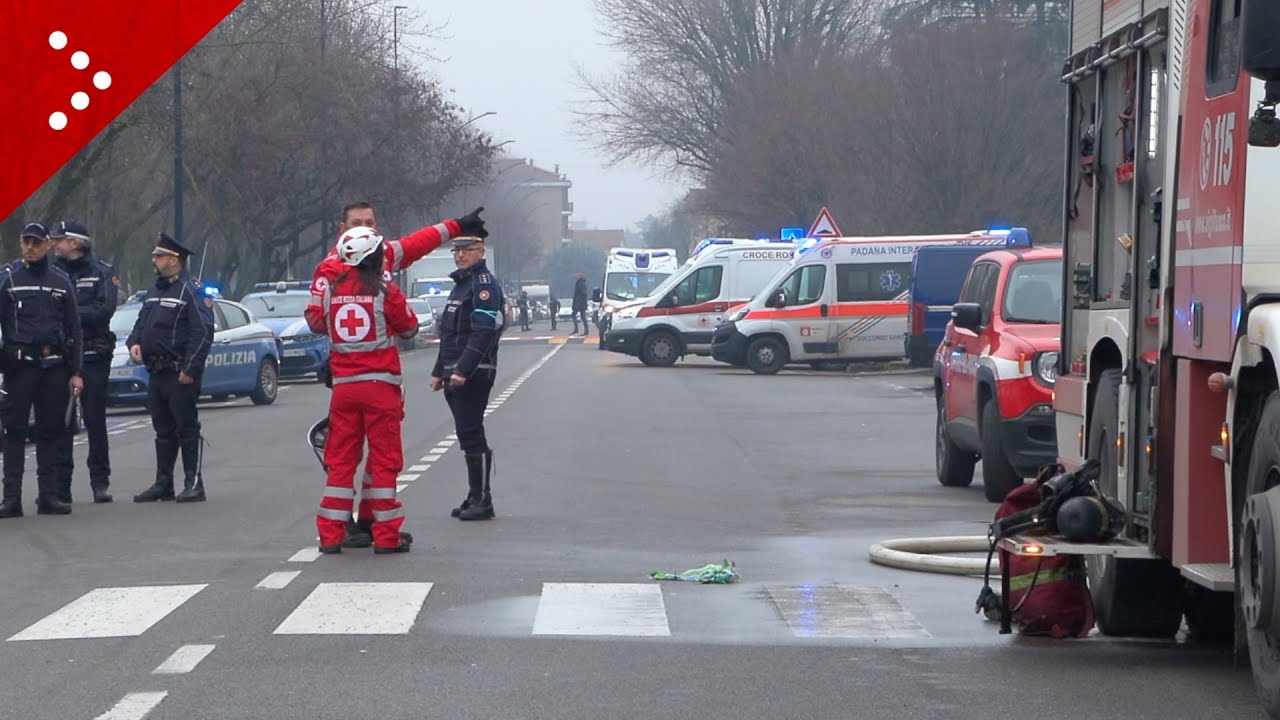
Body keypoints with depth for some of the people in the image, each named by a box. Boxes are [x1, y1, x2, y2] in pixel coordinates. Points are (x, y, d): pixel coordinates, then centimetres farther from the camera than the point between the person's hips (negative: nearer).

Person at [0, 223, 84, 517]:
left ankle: (49, 495, 10)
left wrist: (75, 372, 6)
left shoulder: (61, 281, 10)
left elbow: (73, 328, 12)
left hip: (54, 366, 3)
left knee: (50, 431, 6)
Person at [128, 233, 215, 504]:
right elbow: (141, 323, 25)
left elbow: (203, 331, -16)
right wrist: (135, 342, 2)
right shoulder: (155, 291, 17)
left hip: (180, 374, -9)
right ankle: (163, 483, 18)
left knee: (187, 428, -5)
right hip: (156, 372, 9)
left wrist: (190, 369, -20)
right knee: (163, 430, 13)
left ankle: (193, 484, -2)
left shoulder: (189, 291, -11)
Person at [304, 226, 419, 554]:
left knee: (340, 460, 9)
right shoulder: (385, 290, -9)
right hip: (380, 384, -3)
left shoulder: (332, 290, 1)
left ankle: (331, 536, 9)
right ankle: (386, 536, 2)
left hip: (343, 386, 4)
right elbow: (409, 328, 3)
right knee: (384, 459, 2)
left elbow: (315, 321, 17)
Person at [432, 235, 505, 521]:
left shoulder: (485, 284, -11)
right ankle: (475, 498, 16)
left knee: (471, 435, -11)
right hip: (455, 375, 10)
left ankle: (482, 500, -8)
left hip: (475, 373, -10)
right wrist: (439, 372, 22)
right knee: (468, 436, 11)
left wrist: (463, 371, -26)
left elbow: (483, 333, -21)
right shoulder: (461, 284, 21)